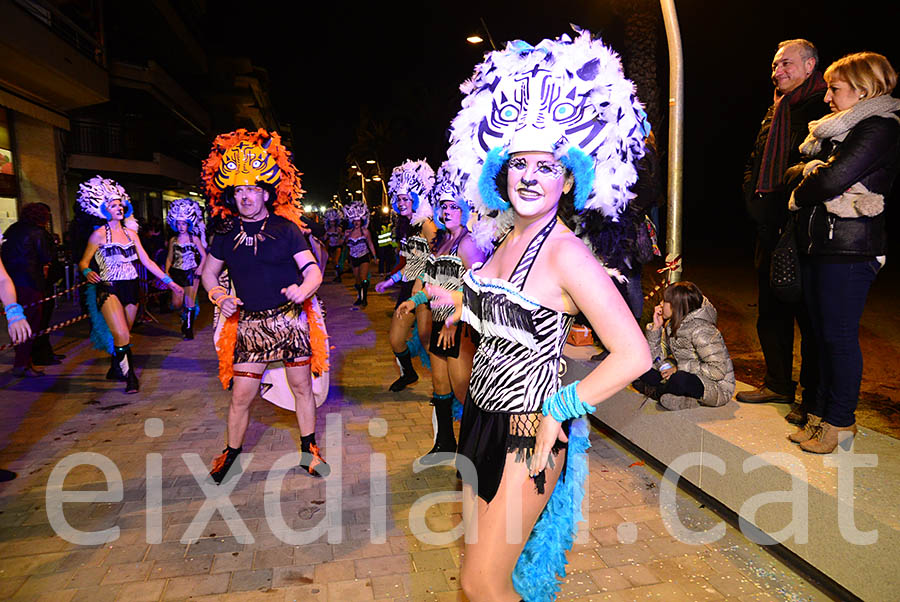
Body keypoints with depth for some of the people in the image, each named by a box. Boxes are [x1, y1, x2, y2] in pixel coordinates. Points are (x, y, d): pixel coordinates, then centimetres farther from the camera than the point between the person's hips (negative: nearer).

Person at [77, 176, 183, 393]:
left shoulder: (131, 234, 12)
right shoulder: (99, 234, -2)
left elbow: (147, 261, 13)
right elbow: (83, 261, -1)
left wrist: (168, 280, 8)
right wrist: (87, 272, -25)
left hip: (131, 288, 5)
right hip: (109, 288, -5)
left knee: (124, 335, 10)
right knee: (122, 336, -17)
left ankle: (115, 370, 30)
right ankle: (130, 376, -4)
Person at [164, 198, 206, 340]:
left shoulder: (194, 239, 0)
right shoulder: (173, 240, 8)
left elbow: (203, 255, 2)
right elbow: (169, 257, 11)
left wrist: (200, 268, -12)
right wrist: (166, 272, 0)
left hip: (191, 273, -3)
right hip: (177, 273, 3)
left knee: (189, 302, -4)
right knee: (176, 303, -2)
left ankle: (189, 328, 7)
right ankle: (185, 315, 31)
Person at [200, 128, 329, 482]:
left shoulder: (285, 228, -4)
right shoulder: (226, 234, 5)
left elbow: (313, 271, -9)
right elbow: (209, 273, 17)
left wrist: (303, 290, -31)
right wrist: (220, 297, -2)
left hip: (290, 318, -2)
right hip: (249, 321, 2)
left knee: (302, 387, 8)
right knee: (241, 394, 5)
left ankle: (308, 450, 25)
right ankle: (232, 451, 29)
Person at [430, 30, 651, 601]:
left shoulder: (566, 253, -21)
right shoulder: (510, 238, 3)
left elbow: (634, 355, -24)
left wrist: (556, 410, -18)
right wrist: (456, 299, 23)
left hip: (525, 437, -8)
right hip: (483, 421, 8)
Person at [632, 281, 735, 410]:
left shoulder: (700, 330, -24)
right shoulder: (672, 324, 1)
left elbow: (719, 370, -27)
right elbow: (656, 358, 2)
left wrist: (679, 368, -23)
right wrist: (655, 327, -8)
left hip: (717, 387, -8)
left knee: (680, 380, -39)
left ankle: (654, 392, -7)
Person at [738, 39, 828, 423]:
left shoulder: (825, 107, -7)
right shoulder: (775, 111, 19)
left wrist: (785, 203, -17)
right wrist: (755, 199, 8)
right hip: (771, 229, 8)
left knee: (809, 315, 0)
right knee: (771, 312, 14)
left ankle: (813, 398, 12)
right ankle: (778, 384, 29)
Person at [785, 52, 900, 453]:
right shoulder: (839, 129, 21)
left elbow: (832, 180, -19)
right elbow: (797, 170, 18)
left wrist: (798, 198, -2)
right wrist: (807, 170, -3)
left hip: (849, 247, -9)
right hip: (818, 244, 9)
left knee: (839, 334, -3)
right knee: (822, 331, 12)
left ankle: (840, 420, 10)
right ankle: (823, 412, 22)